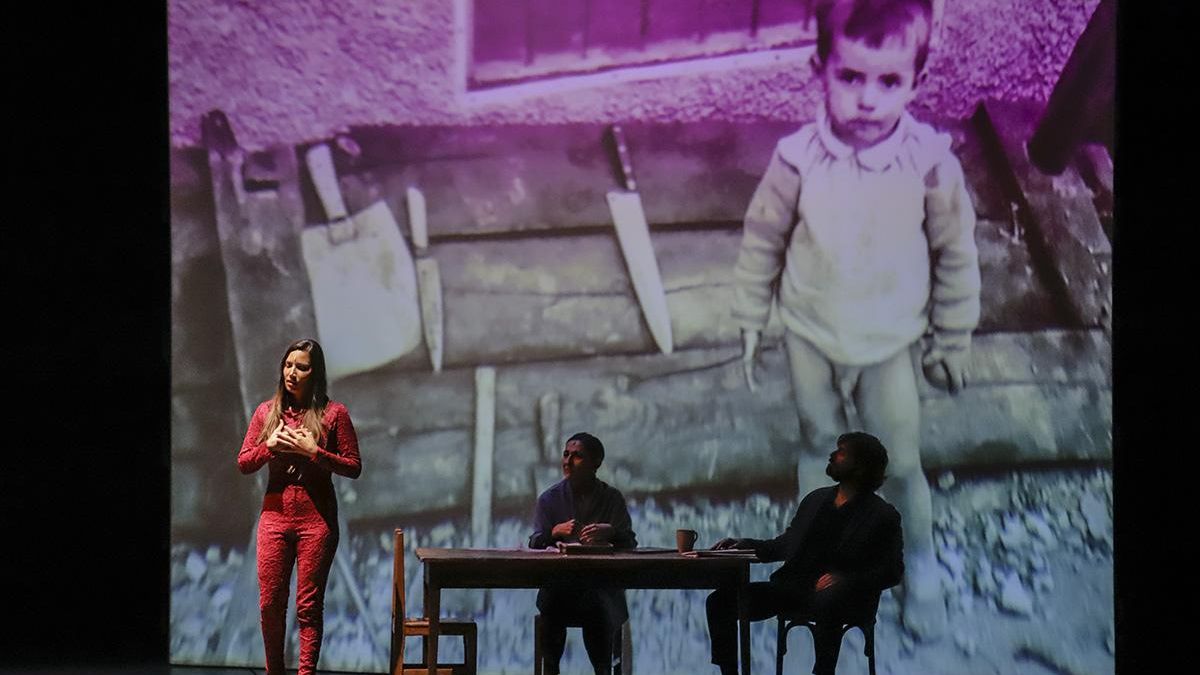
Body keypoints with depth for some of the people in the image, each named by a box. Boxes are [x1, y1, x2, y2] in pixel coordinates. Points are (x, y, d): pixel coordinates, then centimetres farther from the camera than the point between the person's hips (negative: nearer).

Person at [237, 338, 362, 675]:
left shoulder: (333, 413, -1)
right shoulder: (266, 412, 8)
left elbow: (353, 467, -3)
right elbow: (243, 463, 9)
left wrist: (314, 452, -15)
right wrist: (270, 446, -9)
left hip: (316, 520, -3)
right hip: (275, 517, 3)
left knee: (309, 606, 0)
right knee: (270, 604, 5)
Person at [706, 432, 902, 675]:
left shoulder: (883, 516, 2)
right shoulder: (815, 499, 20)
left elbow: (892, 571, -5)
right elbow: (785, 544, 28)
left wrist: (846, 579, -20)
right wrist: (744, 545, 12)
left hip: (842, 596, -6)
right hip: (792, 587, 6)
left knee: (826, 603, -43)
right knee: (721, 601, -11)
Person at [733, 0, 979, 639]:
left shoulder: (931, 163, -23)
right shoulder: (798, 160, -22)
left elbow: (956, 256, -8)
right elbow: (762, 241, -5)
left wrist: (951, 344, 1)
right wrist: (750, 322, 4)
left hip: (891, 343, -1)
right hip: (811, 334, 1)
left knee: (900, 463, 5)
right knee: (818, 442, 20)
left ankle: (920, 564, 30)